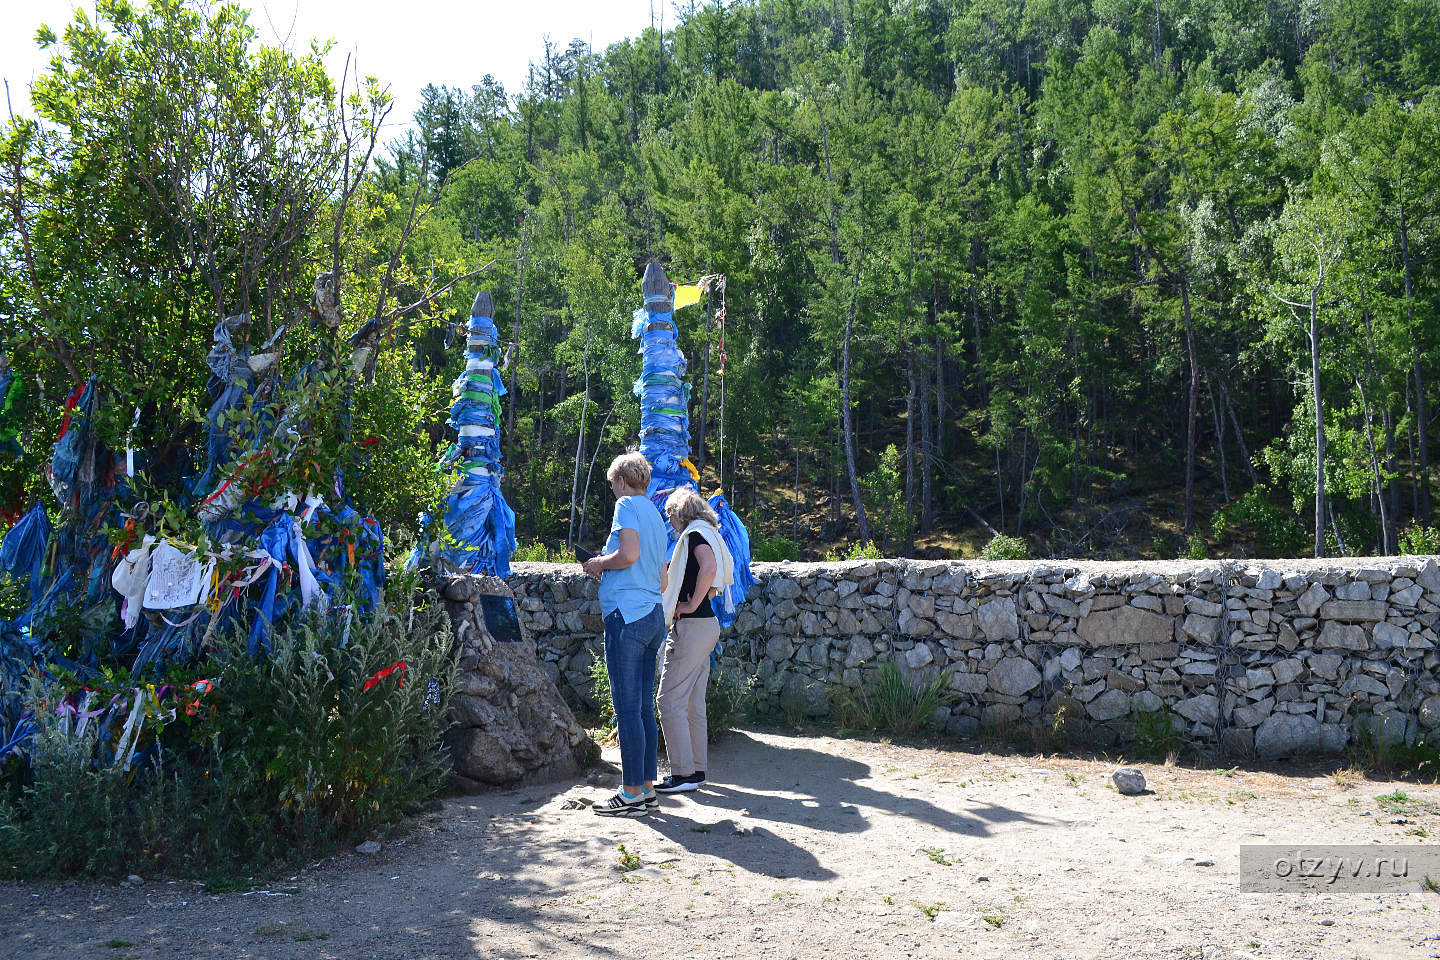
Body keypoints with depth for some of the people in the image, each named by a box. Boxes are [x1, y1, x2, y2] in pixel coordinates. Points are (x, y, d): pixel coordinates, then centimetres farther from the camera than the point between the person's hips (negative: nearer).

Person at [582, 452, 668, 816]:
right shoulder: (656, 517, 22)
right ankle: (646, 789, 15)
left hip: (628, 615, -9)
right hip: (654, 615, 9)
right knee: (644, 708, 11)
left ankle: (632, 794, -3)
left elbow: (629, 554, -20)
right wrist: (607, 570, 25)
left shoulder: (627, 504, -4)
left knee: (628, 709, -6)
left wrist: (599, 563, -1)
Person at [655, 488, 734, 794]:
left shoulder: (695, 534, -9)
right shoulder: (705, 535, 19)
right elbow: (716, 582, 26)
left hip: (691, 626, -10)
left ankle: (683, 774, -6)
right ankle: (697, 771, 15)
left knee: (671, 700, -7)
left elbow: (709, 568, -28)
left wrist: (692, 605, -20)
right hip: (707, 625, 10)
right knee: (693, 704, 12)